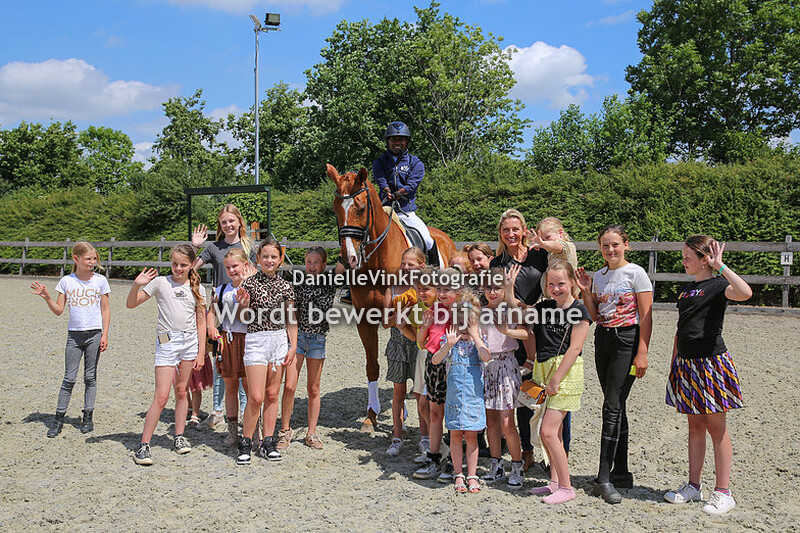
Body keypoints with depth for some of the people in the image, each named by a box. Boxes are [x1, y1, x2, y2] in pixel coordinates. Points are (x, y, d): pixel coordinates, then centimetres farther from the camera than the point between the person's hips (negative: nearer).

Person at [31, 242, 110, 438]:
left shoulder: (100, 280, 0)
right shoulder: (66, 281, 2)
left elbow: (105, 309, 4)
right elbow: (58, 310, 4)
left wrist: (105, 335, -2)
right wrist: (46, 297, -13)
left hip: (94, 333, -1)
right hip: (74, 334, 1)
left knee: (90, 376, 5)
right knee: (69, 378, 2)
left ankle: (88, 416, 15)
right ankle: (59, 418, 12)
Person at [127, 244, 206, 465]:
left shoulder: (197, 289, 8)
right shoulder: (160, 283, 0)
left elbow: (201, 322, 10)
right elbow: (131, 304, -1)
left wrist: (201, 352, 6)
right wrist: (137, 285, -19)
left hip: (190, 341, 3)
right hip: (167, 341, -3)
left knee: (182, 391, 11)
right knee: (162, 395, -8)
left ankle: (179, 437, 24)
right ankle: (144, 445, -1)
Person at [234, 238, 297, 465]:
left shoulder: (286, 286, 6)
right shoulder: (249, 283, -2)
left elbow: (291, 320, 10)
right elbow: (244, 319, 1)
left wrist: (293, 347, 4)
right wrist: (243, 305, -19)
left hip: (279, 340, 3)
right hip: (256, 340, -3)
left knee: (272, 394, 8)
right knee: (256, 397, -7)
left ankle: (268, 442, 17)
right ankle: (245, 443, 8)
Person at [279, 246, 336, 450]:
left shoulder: (330, 283, 5)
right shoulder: (298, 283, 4)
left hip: (318, 338, 1)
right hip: (296, 336, -1)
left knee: (313, 389, 7)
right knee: (289, 386, -6)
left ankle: (311, 434, 17)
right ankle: (285, 430, 11)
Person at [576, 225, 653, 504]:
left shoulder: (636, 273, -6)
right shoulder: (599, 276, 12)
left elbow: (646, 316, -10)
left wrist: (642, 352, -15)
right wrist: (586, 291, 1)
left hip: (627, 340, -6)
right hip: (602, 340, 6)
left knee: (612, 407, -10)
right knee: (615, 406, 10)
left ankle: (604, 478, -7)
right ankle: (621, 472, 18)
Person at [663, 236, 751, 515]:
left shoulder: (718, 285, -7)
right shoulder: (684, 289, 14)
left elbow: (745, 293, -31)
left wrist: (720, 265, -26)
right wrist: (674, 364, 17)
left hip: (711, 362, -7)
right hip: (687, 364, 7)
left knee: (716, 428, 0)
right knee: (695, 426, 13)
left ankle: (723, 492, 9)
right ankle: (693, 486, 22)